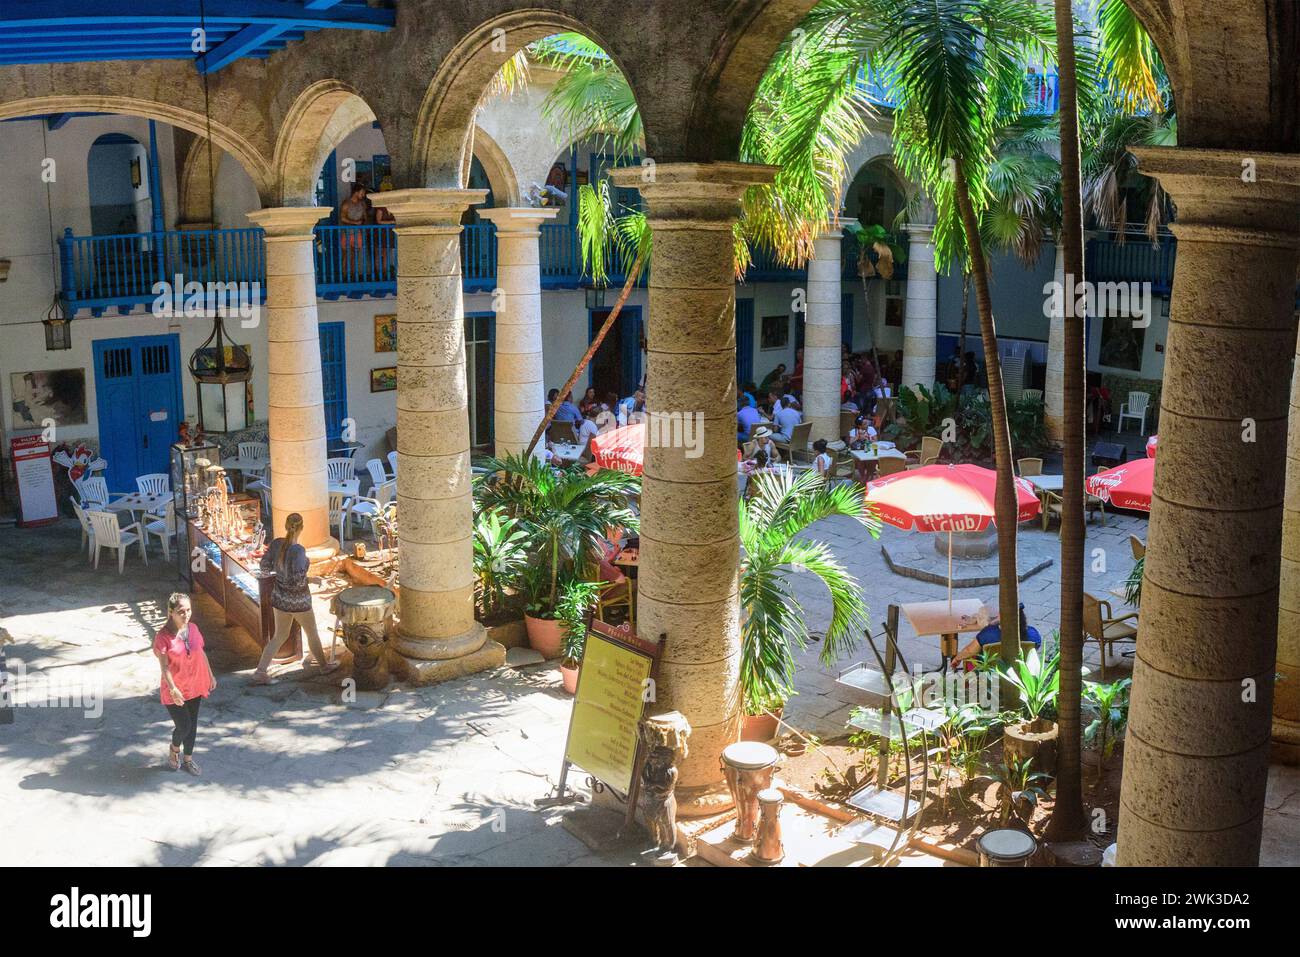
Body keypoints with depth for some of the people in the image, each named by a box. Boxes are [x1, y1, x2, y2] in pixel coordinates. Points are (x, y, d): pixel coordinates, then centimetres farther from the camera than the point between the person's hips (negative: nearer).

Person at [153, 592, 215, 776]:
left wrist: (211, 676, 14)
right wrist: (173, 689, -27)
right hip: (175, 690, -5)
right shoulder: (163, 635, -20)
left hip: (195, 686, 5)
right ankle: (174, 750, 30)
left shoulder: (193, 628, -4)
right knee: (184, 727, -2)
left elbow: (202, 653, 9)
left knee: (192, 725, 15)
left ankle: (188, 759, 34)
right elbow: (164, 666, -20)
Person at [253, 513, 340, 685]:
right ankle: (324, 665, 37)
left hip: (279, 598, 5)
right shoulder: (298, 550, -28)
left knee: (280, 635, 18)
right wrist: (306, 565, -14)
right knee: (312, 633, 17)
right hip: (298, 600, -5)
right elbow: (297, 579, -31)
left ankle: (260, 672, 13)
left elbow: (265, 568, -1)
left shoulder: (276, 544, -9)